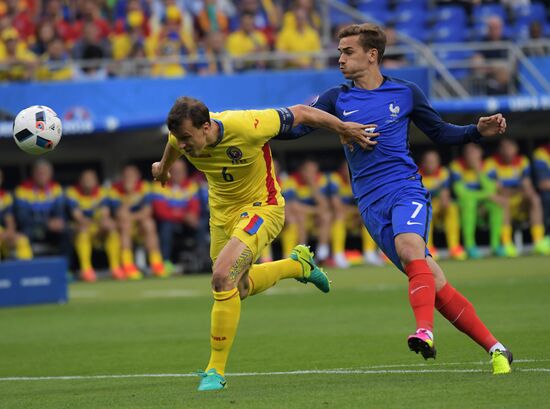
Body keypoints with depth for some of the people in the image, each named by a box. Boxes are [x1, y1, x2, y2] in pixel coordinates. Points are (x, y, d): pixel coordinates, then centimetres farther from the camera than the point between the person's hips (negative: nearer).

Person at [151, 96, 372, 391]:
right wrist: (163, 167, 33)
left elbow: (299, 113, -19)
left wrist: (342, 127, -5)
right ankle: (297, 264, 48)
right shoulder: (183, 137, -18)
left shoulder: (246, 126, -34)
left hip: (260, 207, -7)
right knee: (238, 289, 20)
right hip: (221, 210, 7)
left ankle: (216, 370, -16)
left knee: (222, 276, -26)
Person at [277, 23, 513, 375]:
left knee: (408, 244, -35)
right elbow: (296, 127, 0)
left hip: (406, 190, -2)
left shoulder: (406, 93, 8)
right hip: (372, 204, 2)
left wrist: (479, 131, 2)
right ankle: (494, 348, 1)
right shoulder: (337, 100, 10)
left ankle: (425, 331, -45)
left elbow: (441, 132, 17)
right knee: (433, 283, -5)